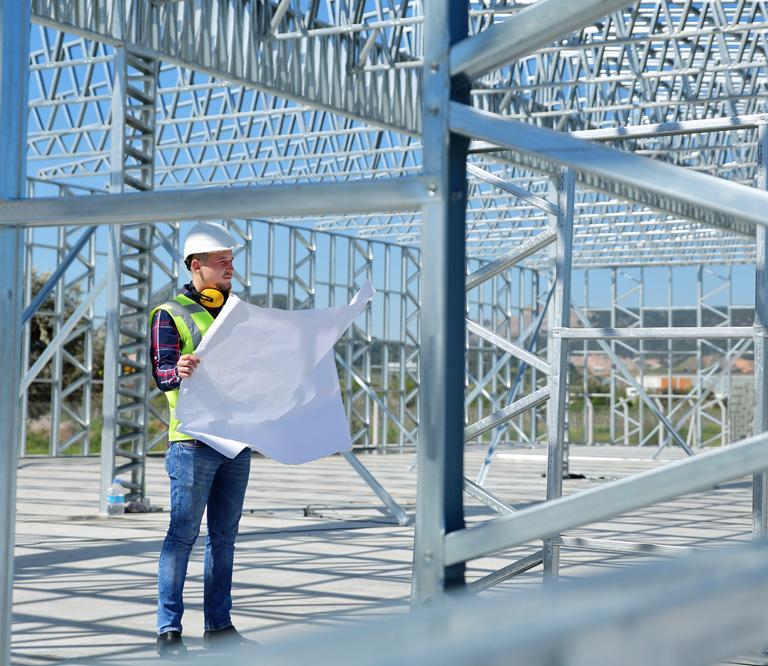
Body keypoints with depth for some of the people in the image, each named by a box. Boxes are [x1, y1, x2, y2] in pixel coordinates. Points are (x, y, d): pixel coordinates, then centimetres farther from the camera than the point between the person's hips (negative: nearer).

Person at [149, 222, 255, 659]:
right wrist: (180, 371, -33)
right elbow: (162, 372, -10)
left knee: (224, 536, 9)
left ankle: (219, 625, 15)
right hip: (193, 439, -6)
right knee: (184, 534, -5)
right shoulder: (171, 314, 0)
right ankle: (169, 629, 1)